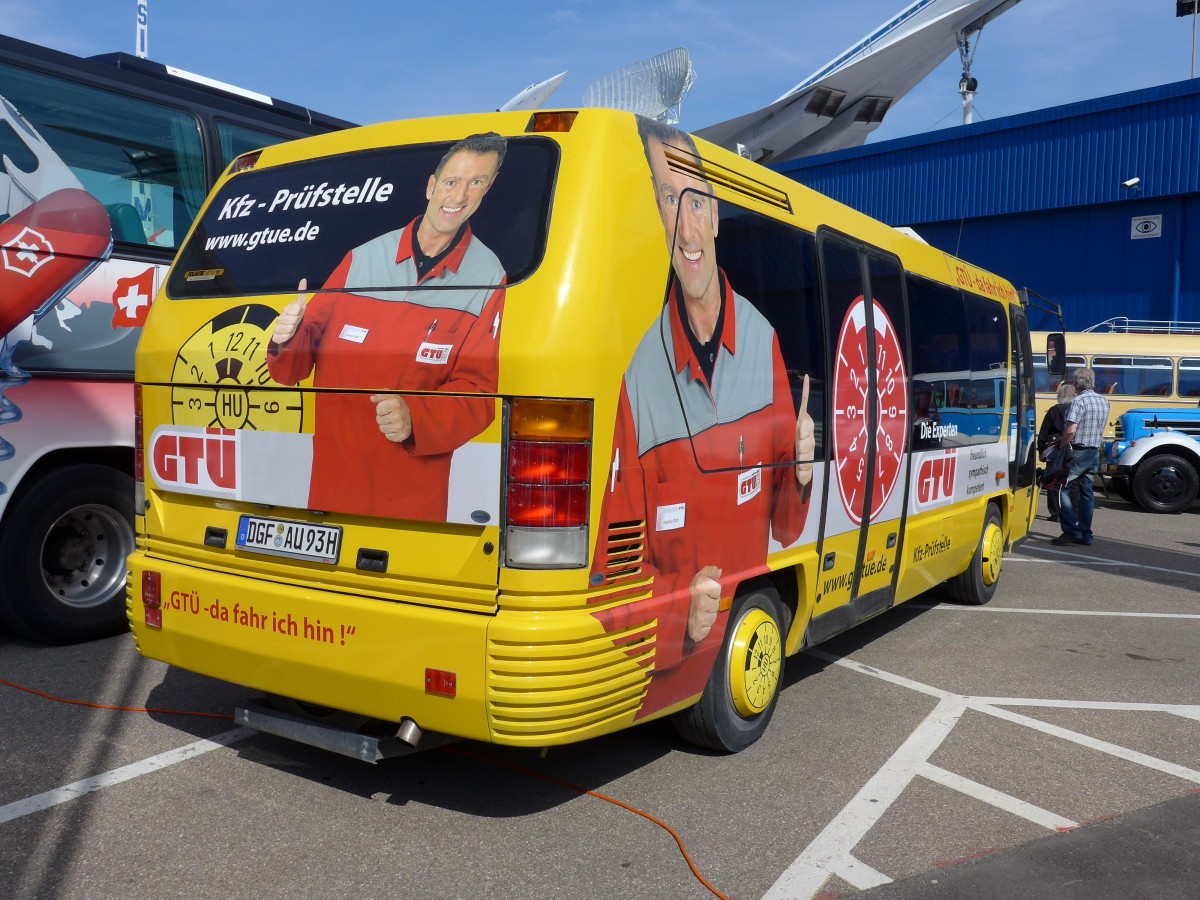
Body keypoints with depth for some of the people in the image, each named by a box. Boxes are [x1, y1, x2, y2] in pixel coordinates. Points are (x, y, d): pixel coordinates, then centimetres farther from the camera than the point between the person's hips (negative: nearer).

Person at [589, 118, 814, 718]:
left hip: (747, 624, 5)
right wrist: (680, 615, -27)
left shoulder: (763, 339, 0)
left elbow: (782, 523, 8)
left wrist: (800, 473, -11)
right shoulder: (635, 357, -18)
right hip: (659, 655, -5)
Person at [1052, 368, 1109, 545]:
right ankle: (1085, 534, 12)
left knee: (1062, 489, -3)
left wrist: (1060, 446, -9)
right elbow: (1100, 430, 19)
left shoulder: (1079, 401, -15)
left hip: (1078, 453, -8)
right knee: (1087, 492, 10)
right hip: (1095, 453, 8)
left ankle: (1071, 531, -9)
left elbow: (1070, 431, -22)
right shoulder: (1104, 402, 12)